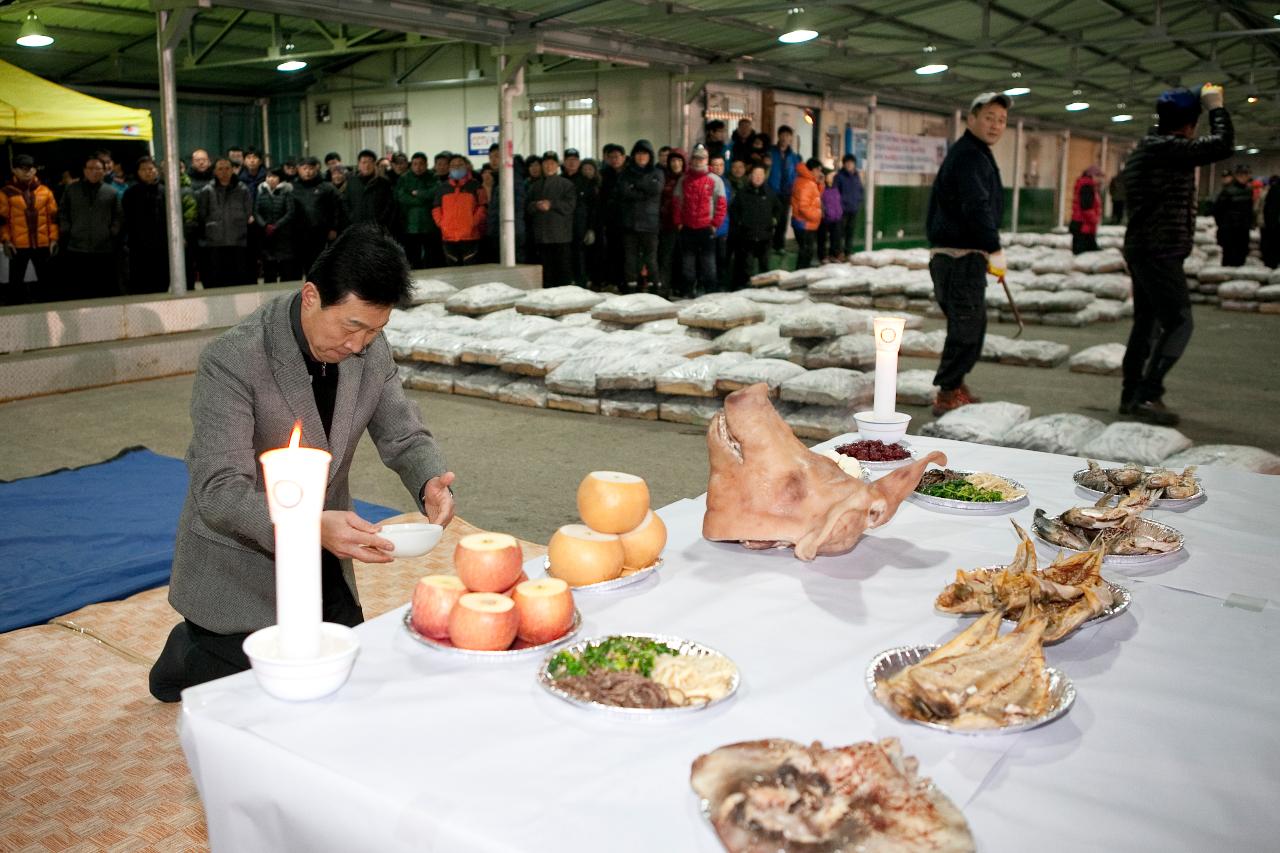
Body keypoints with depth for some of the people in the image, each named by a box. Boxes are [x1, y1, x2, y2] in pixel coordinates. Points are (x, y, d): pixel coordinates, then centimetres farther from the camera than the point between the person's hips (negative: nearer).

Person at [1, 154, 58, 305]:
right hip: (18, 245, -2)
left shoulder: (45, 191, 6)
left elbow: (53, 217, 8)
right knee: (16, 282, 5)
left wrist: (53, 238, 2)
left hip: (43, 244, 2)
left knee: (47, 281, 10)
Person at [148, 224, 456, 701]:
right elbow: (219, 492, -30)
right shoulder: (232, 361, -26)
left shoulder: (371, 351, -8)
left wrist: (431, 485, -24)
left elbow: (403, 437, 0)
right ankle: (190, 654, 28)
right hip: (242, 569, -6)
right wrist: (313, 527, -46)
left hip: (325, 569, 6)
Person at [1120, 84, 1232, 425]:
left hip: (1142, 249, 10)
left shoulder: (1143, 150, 15)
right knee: (1178, 323, -9)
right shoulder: (1166, 148, -15)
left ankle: (1131, 394, 16)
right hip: (1161, 252, -10)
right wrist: (1215, 107, -5)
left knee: (1147, 322, 13)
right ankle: (1147, 395, -14)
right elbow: (1222, 145, -20)